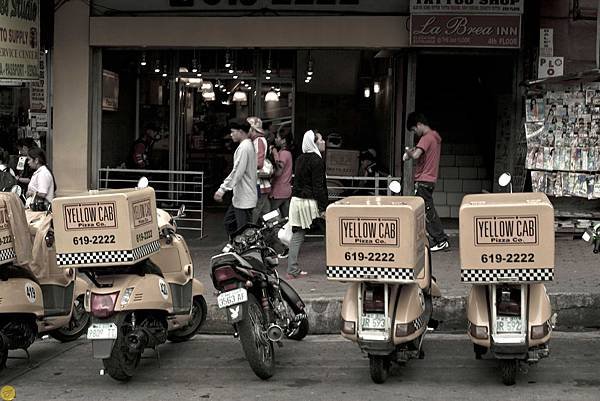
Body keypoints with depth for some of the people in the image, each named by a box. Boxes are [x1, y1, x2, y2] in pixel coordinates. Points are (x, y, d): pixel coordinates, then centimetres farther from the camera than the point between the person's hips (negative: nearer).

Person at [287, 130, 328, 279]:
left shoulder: (300, 159, 13)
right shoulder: (316, 161, -11)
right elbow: (318, 187, -15)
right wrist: (323, 208, -14)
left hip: (296, 200, 8)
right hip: (310, 202, -8)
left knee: (297, 235, 7)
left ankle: (292, 270, 4)